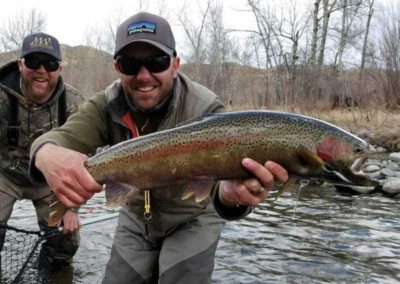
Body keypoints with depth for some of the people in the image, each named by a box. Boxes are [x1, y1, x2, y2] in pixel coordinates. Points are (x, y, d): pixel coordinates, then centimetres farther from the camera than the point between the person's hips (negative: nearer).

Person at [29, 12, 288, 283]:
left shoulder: (205, 109, -26)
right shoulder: (108, 106, -16)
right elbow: (65, 137, -31)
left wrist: (230, 192, -69)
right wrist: (47, 154, -58)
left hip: (193, 222, -3)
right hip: (136, 220, 4)